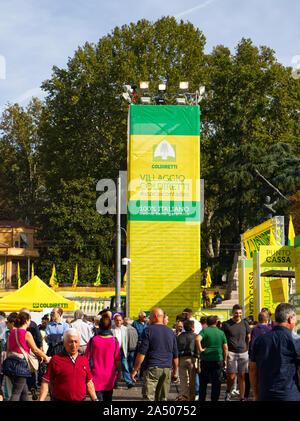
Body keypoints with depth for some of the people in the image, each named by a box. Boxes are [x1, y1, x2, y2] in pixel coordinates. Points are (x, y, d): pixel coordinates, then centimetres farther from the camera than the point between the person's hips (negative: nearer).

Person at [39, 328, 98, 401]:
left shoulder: (84, 359, 9)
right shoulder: (56, 359, -3)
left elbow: (89, 383, 16)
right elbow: (46, 382, -4)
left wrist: (95, 399, 12)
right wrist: (41, 399, -12)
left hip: (81, 399, 4)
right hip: (60, 399, -3)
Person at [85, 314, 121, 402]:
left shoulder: (93, 340, -8)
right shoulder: (114, 341, -8)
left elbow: (87, 358, -3)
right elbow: (117, 360, -4)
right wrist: (119, 372, 11)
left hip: (96, 375, -1)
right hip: (110, 377, 1)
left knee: (97, 398, -1)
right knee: (108, 398, 16)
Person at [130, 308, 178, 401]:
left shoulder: (148, 330, -4)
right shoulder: (170, 332, 13)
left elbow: (141, 353, -9)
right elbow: (175, 356, 15)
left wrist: (135, 370, -4)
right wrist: (175, 373, 22)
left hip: (152, 369, -5)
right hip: (167, 369, 5)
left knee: (148, 398, -7)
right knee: (163, 398, 11)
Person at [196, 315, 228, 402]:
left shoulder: (205, 330, -3)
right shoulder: (221, 332, 4)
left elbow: (198, 339, -23)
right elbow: (225, 348, 5)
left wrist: (200, 349, -12)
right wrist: (225, 360, 13)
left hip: (205, 359, -1)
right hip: (218, 360, 1)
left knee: (203, 382, 10)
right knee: (216, 383, 8)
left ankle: (201, 399, 14)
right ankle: (214, 399, 9)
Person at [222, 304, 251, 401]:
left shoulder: (245, 323, 8)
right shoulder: (226, 324, -1)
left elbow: (248, 337, 18)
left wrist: (247, 349, 12)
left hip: (243, 353, 3)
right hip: (231, 352, -3)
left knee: (242, 376, 3)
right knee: (231, 376, -8)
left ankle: (242, 398, 10)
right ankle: (228, 392, 20)